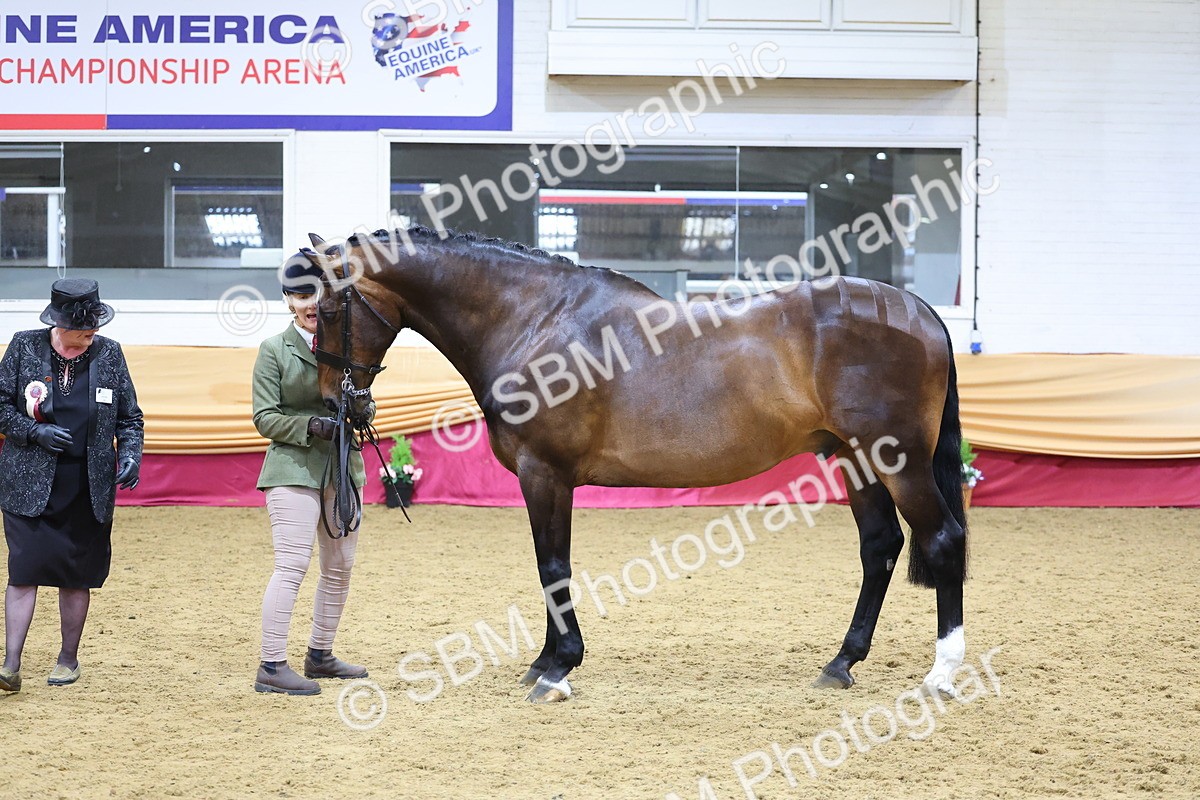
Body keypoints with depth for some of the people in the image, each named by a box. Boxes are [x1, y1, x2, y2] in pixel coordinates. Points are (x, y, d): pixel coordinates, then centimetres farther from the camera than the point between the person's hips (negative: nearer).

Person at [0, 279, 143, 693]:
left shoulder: (109, 354, 4)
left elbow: (129, 416, 11)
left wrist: (130, 454, -5)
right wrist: (35, 432, -13)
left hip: (89, 486, 2)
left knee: (76, 576, 8)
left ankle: (68, 659, 22)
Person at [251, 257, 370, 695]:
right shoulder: (275, 349, -3)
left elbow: (366, 403, 13)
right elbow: (265, 417, -6)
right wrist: (311, 426, -21)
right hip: (295, 467, -6)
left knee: (340, 567, 12)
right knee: (292, 564, -12)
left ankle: (320, 655, 26)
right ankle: (272, 666, -10)